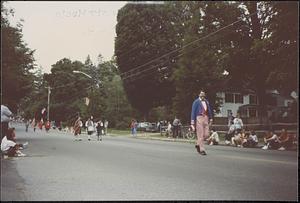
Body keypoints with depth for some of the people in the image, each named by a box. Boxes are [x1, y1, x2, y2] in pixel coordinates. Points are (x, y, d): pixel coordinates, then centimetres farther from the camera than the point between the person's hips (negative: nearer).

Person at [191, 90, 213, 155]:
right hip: (199, 118, -5)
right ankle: (202, 150, 3)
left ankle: (198, 144, 25)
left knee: (206, 134, 2)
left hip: (206, 118, 5)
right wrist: (192, 122, -9)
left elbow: (209, 110, 18)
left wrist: (210, 119, 13)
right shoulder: (196, 102, -3)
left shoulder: (206, 102, 12)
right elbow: (193, 112, -4)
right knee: (200, 135, -4)